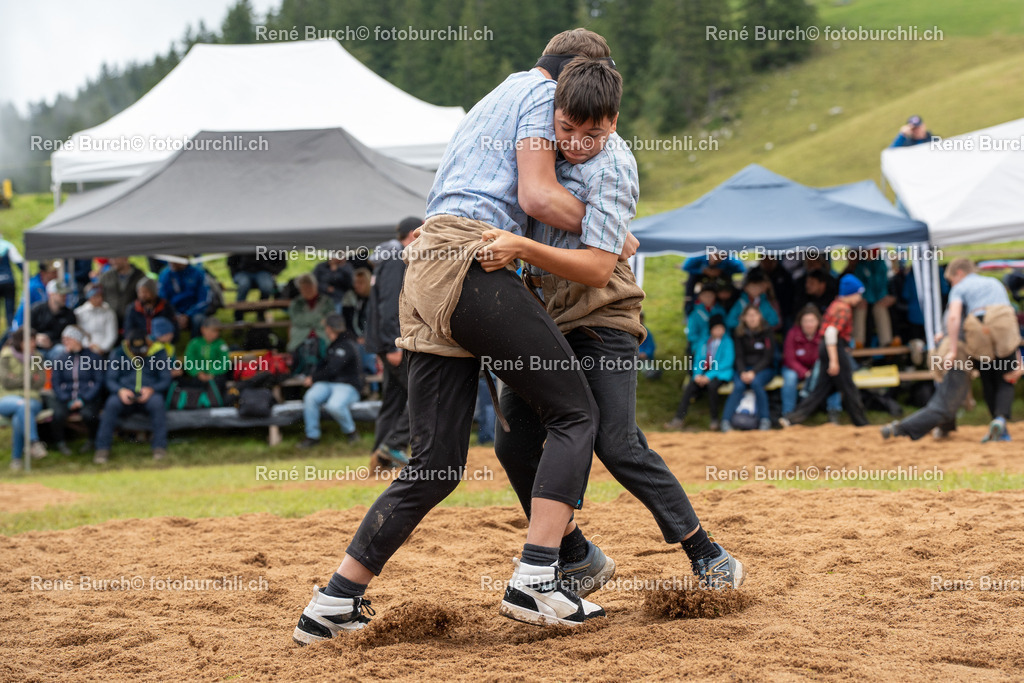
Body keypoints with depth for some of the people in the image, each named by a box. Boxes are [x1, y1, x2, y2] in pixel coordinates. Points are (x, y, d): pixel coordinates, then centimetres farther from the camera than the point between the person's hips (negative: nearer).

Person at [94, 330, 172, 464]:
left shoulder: (158, 353, 4)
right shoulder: (117, 354, 7)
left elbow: (165, 380, 2)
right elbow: (110, 380, 4)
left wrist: (151, 389, -19)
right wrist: (120, 390, -19)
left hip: (148, 394, -1)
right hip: (125, 394, 1)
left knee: (157, 402, -36)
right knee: (112, 403, -32)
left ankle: (159, 446, -31)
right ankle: (102, 448, -29)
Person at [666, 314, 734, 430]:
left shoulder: (727, 342, 0)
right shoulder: (703, 343, 14)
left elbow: (727, 362, -9)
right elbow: (698, 360, 14)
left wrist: (709, 376, -16)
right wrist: (697, 374, -9)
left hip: (721, 374, -4)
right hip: (704, 374, 4)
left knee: (712, 386, -36)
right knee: (690, 388, -22)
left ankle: (715, 420, -24)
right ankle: (679, 419, -21)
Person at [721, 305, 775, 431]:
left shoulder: (766, 333, -3)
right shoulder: (739, 333, 5)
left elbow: (768, 357, -7)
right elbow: (739, 356, 2)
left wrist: (753, 372, -20)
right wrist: (742, 372, -18)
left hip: (763, 369, -2)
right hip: (743, 368, 2)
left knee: (756, 382, -34)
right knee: (739, 386, -29)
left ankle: (765, 419, -26)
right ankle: (726, 420, -34)